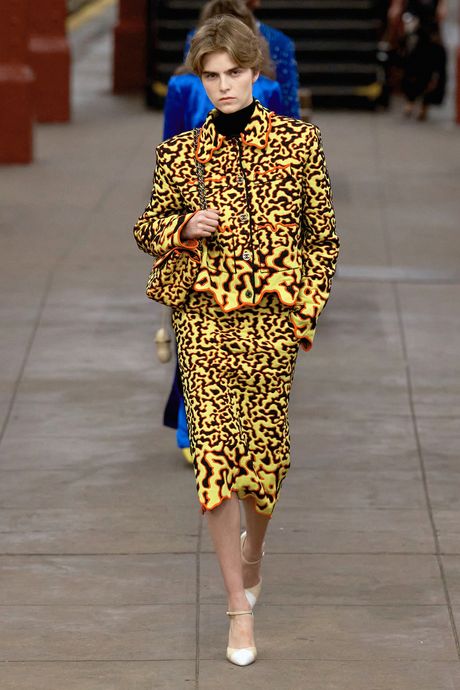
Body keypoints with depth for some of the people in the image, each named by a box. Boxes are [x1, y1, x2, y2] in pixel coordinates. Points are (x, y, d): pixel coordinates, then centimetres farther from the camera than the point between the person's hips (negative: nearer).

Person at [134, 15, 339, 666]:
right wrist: (184, 229, -8)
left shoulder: (299, 141, 2)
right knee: (215, 447, -9)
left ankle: (253, 551, 39)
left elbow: (324, 235, 6)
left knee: (265, 444, 6)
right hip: (204, 315, 0)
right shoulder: (179, 152, 3)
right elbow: (147, 229, 14)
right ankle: (240, 606, -4)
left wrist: (307, 309, 1)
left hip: (274, 314, 0)